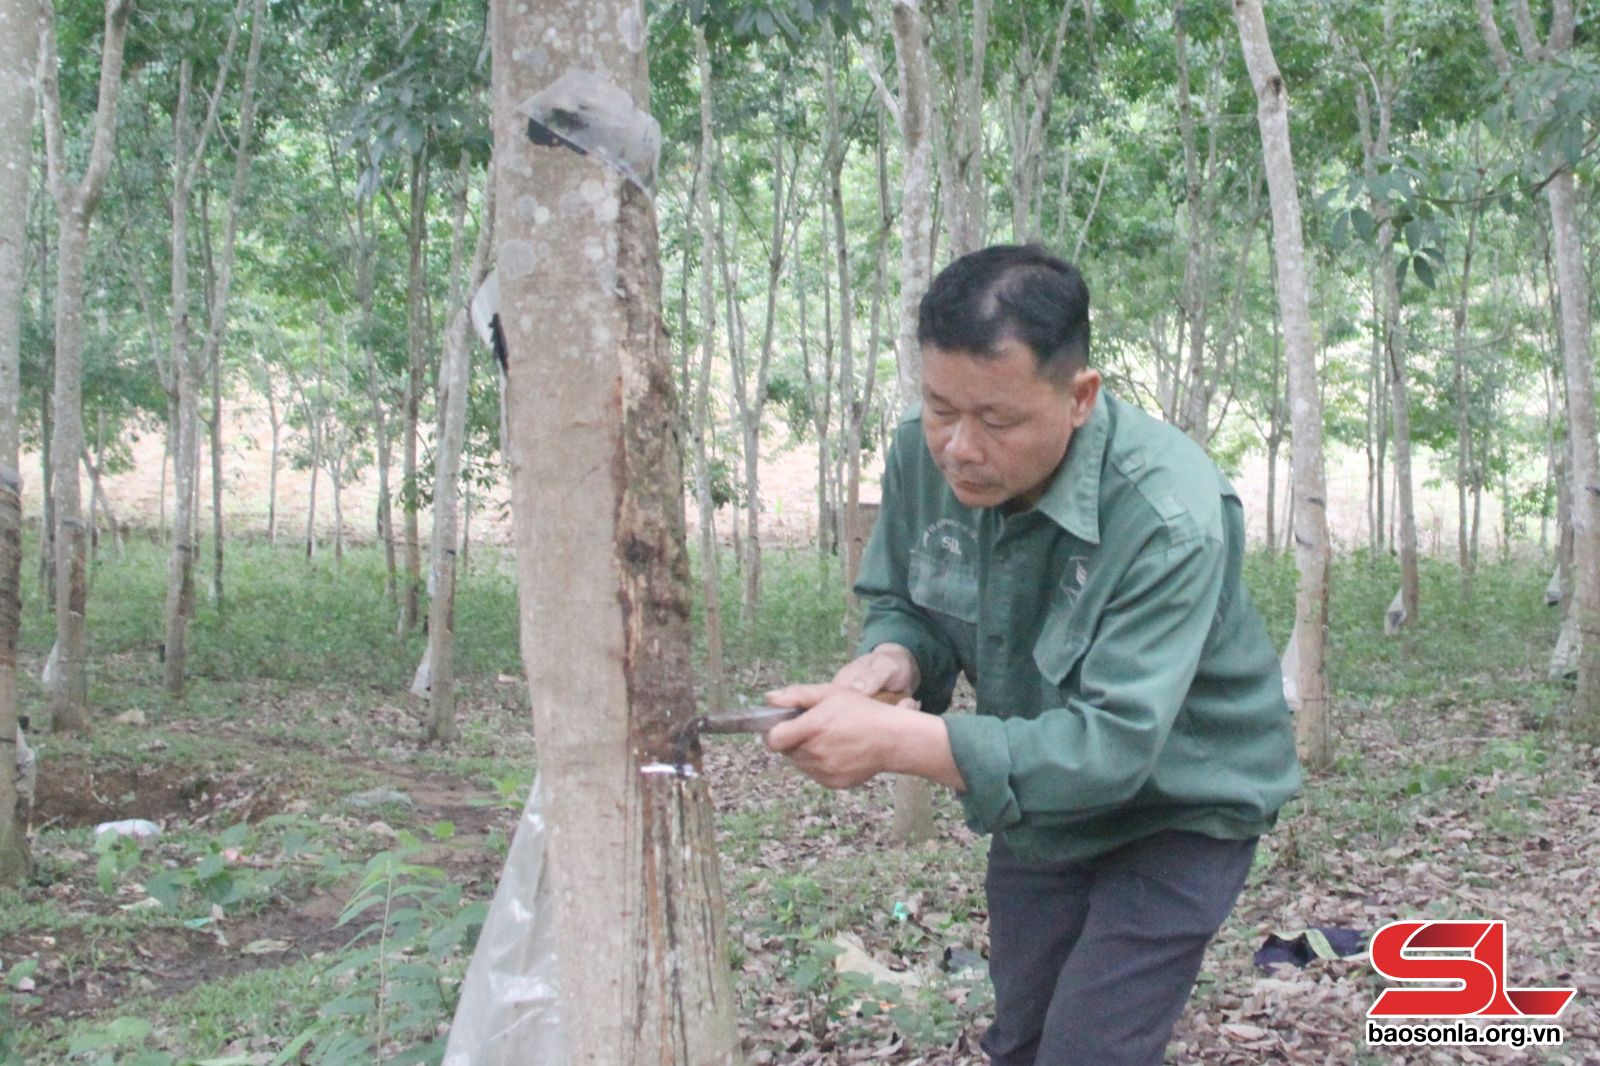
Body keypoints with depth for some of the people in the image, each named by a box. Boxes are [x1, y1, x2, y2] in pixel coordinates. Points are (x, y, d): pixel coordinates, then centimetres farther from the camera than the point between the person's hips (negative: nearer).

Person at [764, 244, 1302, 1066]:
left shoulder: (1169, 517, -35)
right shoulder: (923, 453, -17)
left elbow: (1111, 746, -38)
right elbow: (900, 602, 0)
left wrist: (893, 742, -47)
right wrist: (891, 660, -26)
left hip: (1179, 807, -6)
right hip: (1039, 800, 6)